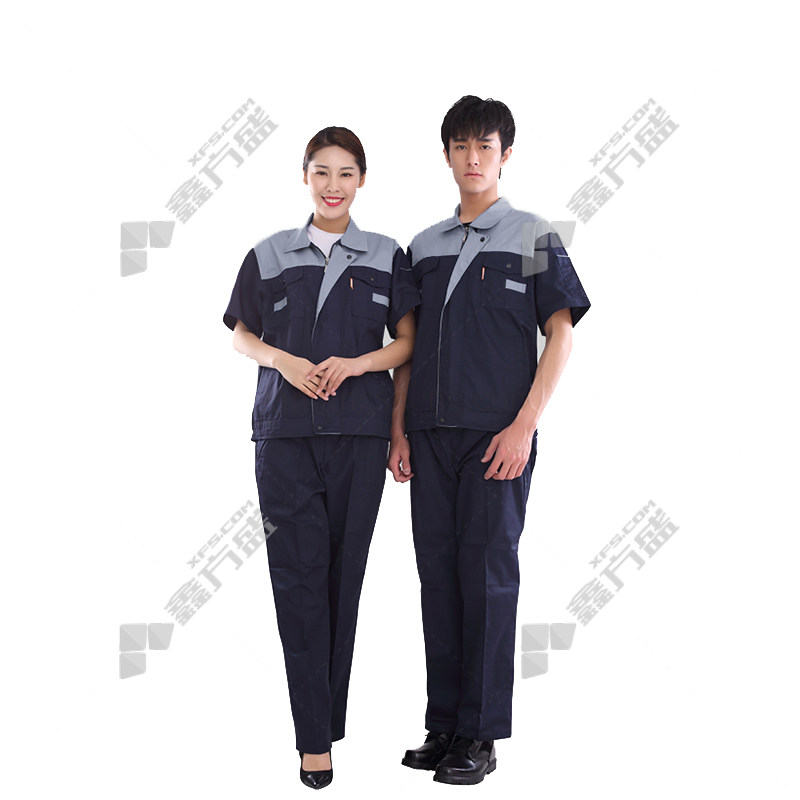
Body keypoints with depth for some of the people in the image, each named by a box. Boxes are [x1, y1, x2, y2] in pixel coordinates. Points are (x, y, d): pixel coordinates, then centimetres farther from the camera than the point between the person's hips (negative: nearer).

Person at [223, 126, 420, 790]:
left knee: (345, 573, 3)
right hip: (285, 432, -1)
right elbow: (242, 336, 14)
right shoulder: (270, 255, 9)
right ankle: (314, 737, -4)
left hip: (359, 434, 1)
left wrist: (356, 363, -11)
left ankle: (331, 711, 18)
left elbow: (408, 342, 7)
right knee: (299, 574, -6)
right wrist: (284, 361, -6)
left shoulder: (387, 257, 9)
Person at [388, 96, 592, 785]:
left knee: (488, 574, -4)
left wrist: (524, 425, -11)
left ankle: (481, 735, 3)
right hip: (430, 435, 5)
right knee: (438, 573, 6)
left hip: (497, 434, -4)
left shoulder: (532, 238, 3)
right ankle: (443, 724, 14)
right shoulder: (425, 247, 15)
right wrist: (399, 431, 9)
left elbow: (561, 335, -2)